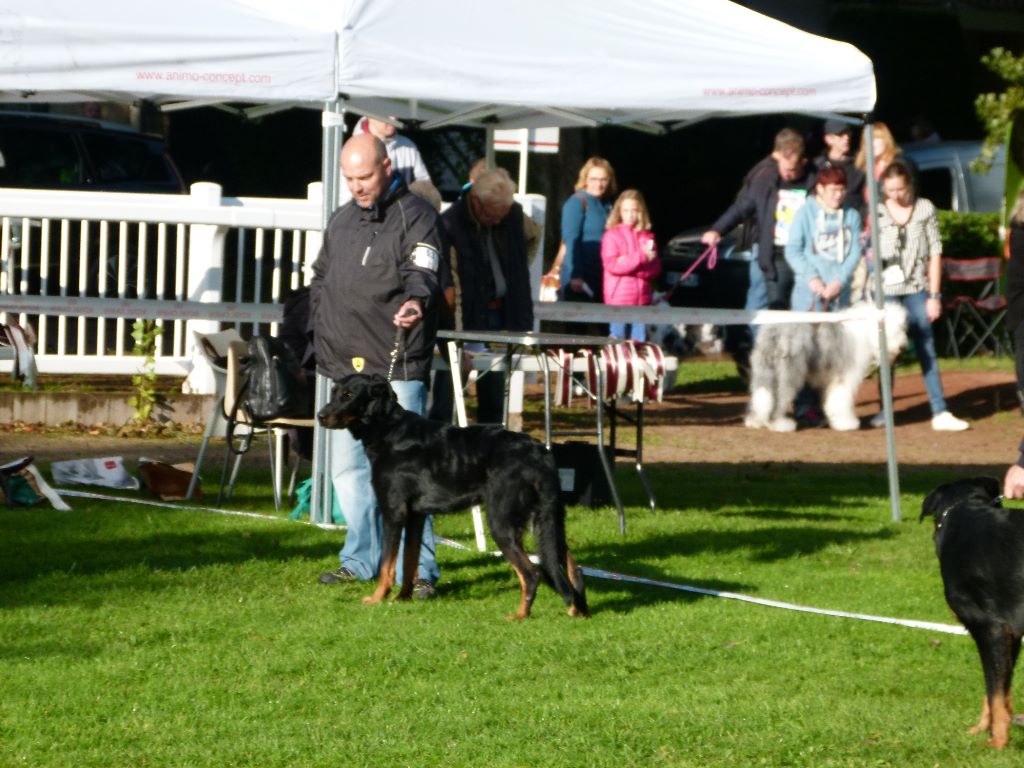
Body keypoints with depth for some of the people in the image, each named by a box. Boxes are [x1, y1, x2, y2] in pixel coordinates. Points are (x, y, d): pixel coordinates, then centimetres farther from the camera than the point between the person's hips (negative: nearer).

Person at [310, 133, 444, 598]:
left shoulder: (415, 217, -6)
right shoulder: (341, 220, 16)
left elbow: (422, 273, -22)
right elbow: (320, 282, 26)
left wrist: (415, 301, -43)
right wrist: (321, 337, 17)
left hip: (396, 370, -8)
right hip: (346, 368, 8)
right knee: (348, 468, 12)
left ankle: (418, 570, -8)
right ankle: (362, 559, 23)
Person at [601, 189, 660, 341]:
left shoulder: (647, 237, 9)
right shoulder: (612, 235, -2)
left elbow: (655, 269, 2)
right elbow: (612, 265, -13)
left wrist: (628, 263, -15)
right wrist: (641, 258, -18)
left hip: (642, 299, 4)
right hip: (619, 298, -4)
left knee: (639, 340, 8)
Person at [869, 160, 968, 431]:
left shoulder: (925, 209, 2)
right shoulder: (877, 212, 1)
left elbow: (935, 253, 3)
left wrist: (934, 295, 0)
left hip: (916, 289, 0)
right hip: (886, 290, 0)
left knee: (927, 350, -1)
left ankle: (940, 413, -3)